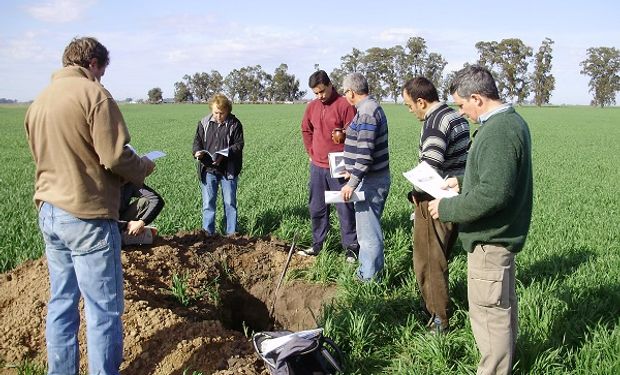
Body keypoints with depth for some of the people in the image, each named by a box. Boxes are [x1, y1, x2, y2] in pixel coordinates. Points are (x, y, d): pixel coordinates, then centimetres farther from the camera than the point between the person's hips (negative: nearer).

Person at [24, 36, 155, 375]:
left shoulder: (39, 101, 12)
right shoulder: (93, 94, -11)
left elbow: (44, 156, 16)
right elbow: (115, 156, -17)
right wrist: (144, 168, 2)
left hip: (48, 213, 8)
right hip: (86, 216, -8)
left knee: (61, 303, 16)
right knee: (104, 310, 1)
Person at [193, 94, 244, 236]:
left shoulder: (235, 124, -2)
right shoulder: (204, 123, 5)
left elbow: (239, 145, -5)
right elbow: (197, 142, 10)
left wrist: (224, 154, -20)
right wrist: (197, 152, -13)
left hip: (228, 170, -2)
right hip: (208, 169, 2)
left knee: (230, 202, 5)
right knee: (208, 202, 4)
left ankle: (231, 232, 15)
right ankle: (208, 232, 12)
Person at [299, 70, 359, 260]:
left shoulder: (345, 105, -10)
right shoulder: (312, 107, 8)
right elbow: (306, 130, 21)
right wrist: (311, 152, 14)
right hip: (317, 167, 6)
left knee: (345, 208, 0)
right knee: (317, 208, 12)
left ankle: (351, 247, 9)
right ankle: (317, 244, 25)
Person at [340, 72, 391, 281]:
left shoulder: (366, 112, -19)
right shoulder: (372, 107, 13)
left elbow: (365, 153, -26)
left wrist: (352, 183, -25)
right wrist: (353, 171, 26)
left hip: (370, 181, -10)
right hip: (375, 178, 10)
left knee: (368, 230, -1)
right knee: (369, 227, 19)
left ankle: (369, 277, 9)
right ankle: (368, 269, 31)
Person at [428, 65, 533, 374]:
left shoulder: (497, 132, -25)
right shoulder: (512, 121, 9)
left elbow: (493, 194, -29)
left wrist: (448, 209, -19)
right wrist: (463, 181, 13)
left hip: (490, 239, -11)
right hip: (504, 233, 11)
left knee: (488, 311, 0)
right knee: (503, 304, 23)